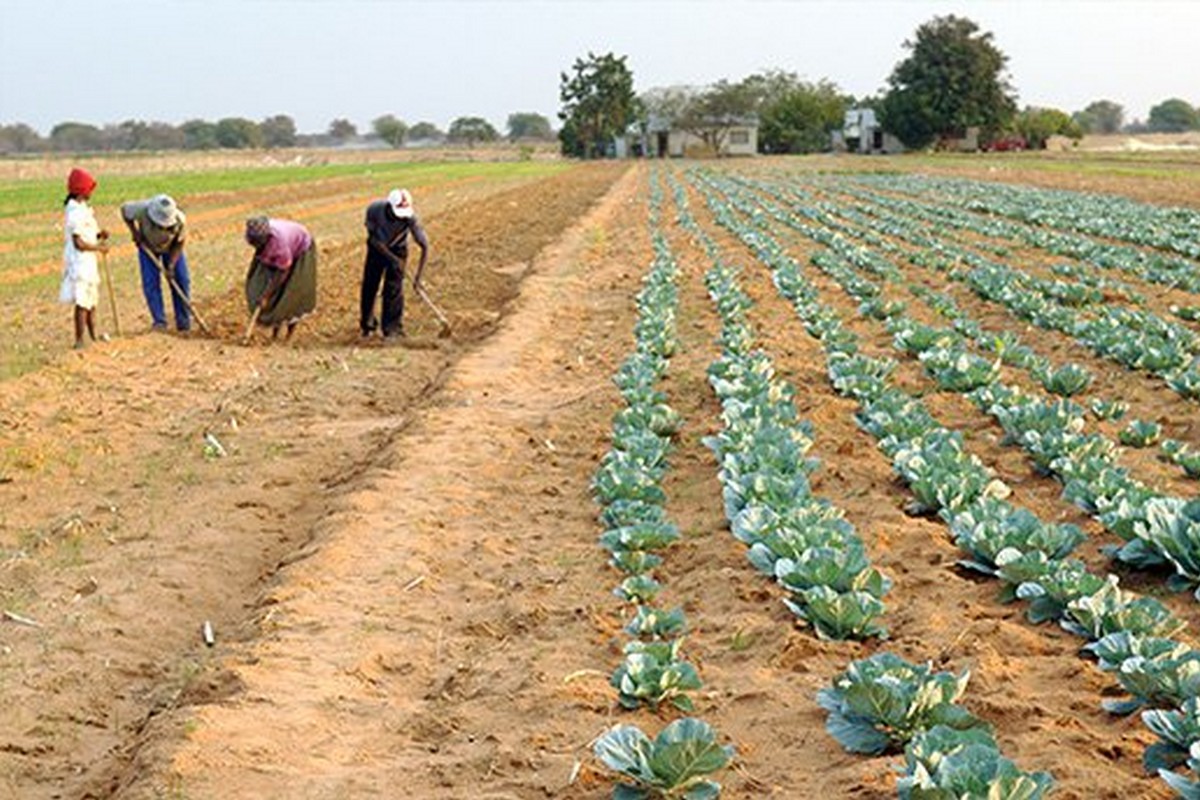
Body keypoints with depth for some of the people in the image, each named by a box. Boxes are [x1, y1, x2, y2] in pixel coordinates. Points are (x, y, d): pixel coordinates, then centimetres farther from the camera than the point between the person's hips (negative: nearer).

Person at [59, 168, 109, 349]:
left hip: (88, 261, 10)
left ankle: (93, 336, 29)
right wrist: (99, 247, -11)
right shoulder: (75, 212, -19)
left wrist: (98, 234, 2)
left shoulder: (83, 208, 11)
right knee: (82, 302, -6)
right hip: (80, 262, -10)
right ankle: (79, 341, -1)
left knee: (92, 299, 18)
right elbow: (79, 243, -21)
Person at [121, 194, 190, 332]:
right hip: (148, 246, 0)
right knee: (151, 283, -9)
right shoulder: (142, 210, -38)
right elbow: (124, 209, -16)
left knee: (181, 280, -4)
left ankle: (183, 321, 6)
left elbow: (179, 244, -19)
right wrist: (134, 232, -22)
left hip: (171, 248, 0)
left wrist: (171, 266, -25)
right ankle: (159, 321, -2)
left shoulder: (180, 220, -36)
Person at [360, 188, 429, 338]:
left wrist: (418, 276, -32)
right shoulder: (374, 209, -31)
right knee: (369, 286, 5)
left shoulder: (410, 218, -33)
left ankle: (392, 329, -3)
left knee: (394, 289, -12)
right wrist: (391, 258, -27)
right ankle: (367, 324, 27)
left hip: (398, 250, -1)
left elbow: (424, 247, -28)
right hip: (376, 249, 1)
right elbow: (373, 239, -20)